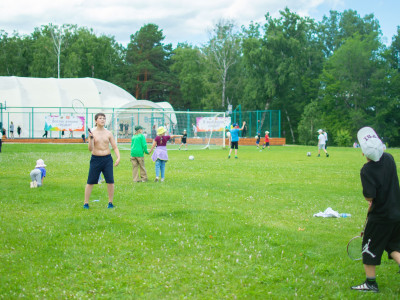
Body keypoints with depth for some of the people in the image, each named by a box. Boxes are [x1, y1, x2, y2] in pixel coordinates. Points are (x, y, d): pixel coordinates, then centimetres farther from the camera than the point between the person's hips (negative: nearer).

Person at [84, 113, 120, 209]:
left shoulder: (108, 133, 5)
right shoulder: (92, 133, -3)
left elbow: (115, 147, 7)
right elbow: (90, 149, -8)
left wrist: (118, 157, -7)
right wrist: (91, 138, -24)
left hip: (107, 159, 2)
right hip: (95, 159, -2)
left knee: (110, 181, -3)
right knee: (90, 182, 0)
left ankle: (110, 202, 11)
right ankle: (86, 203, 11)